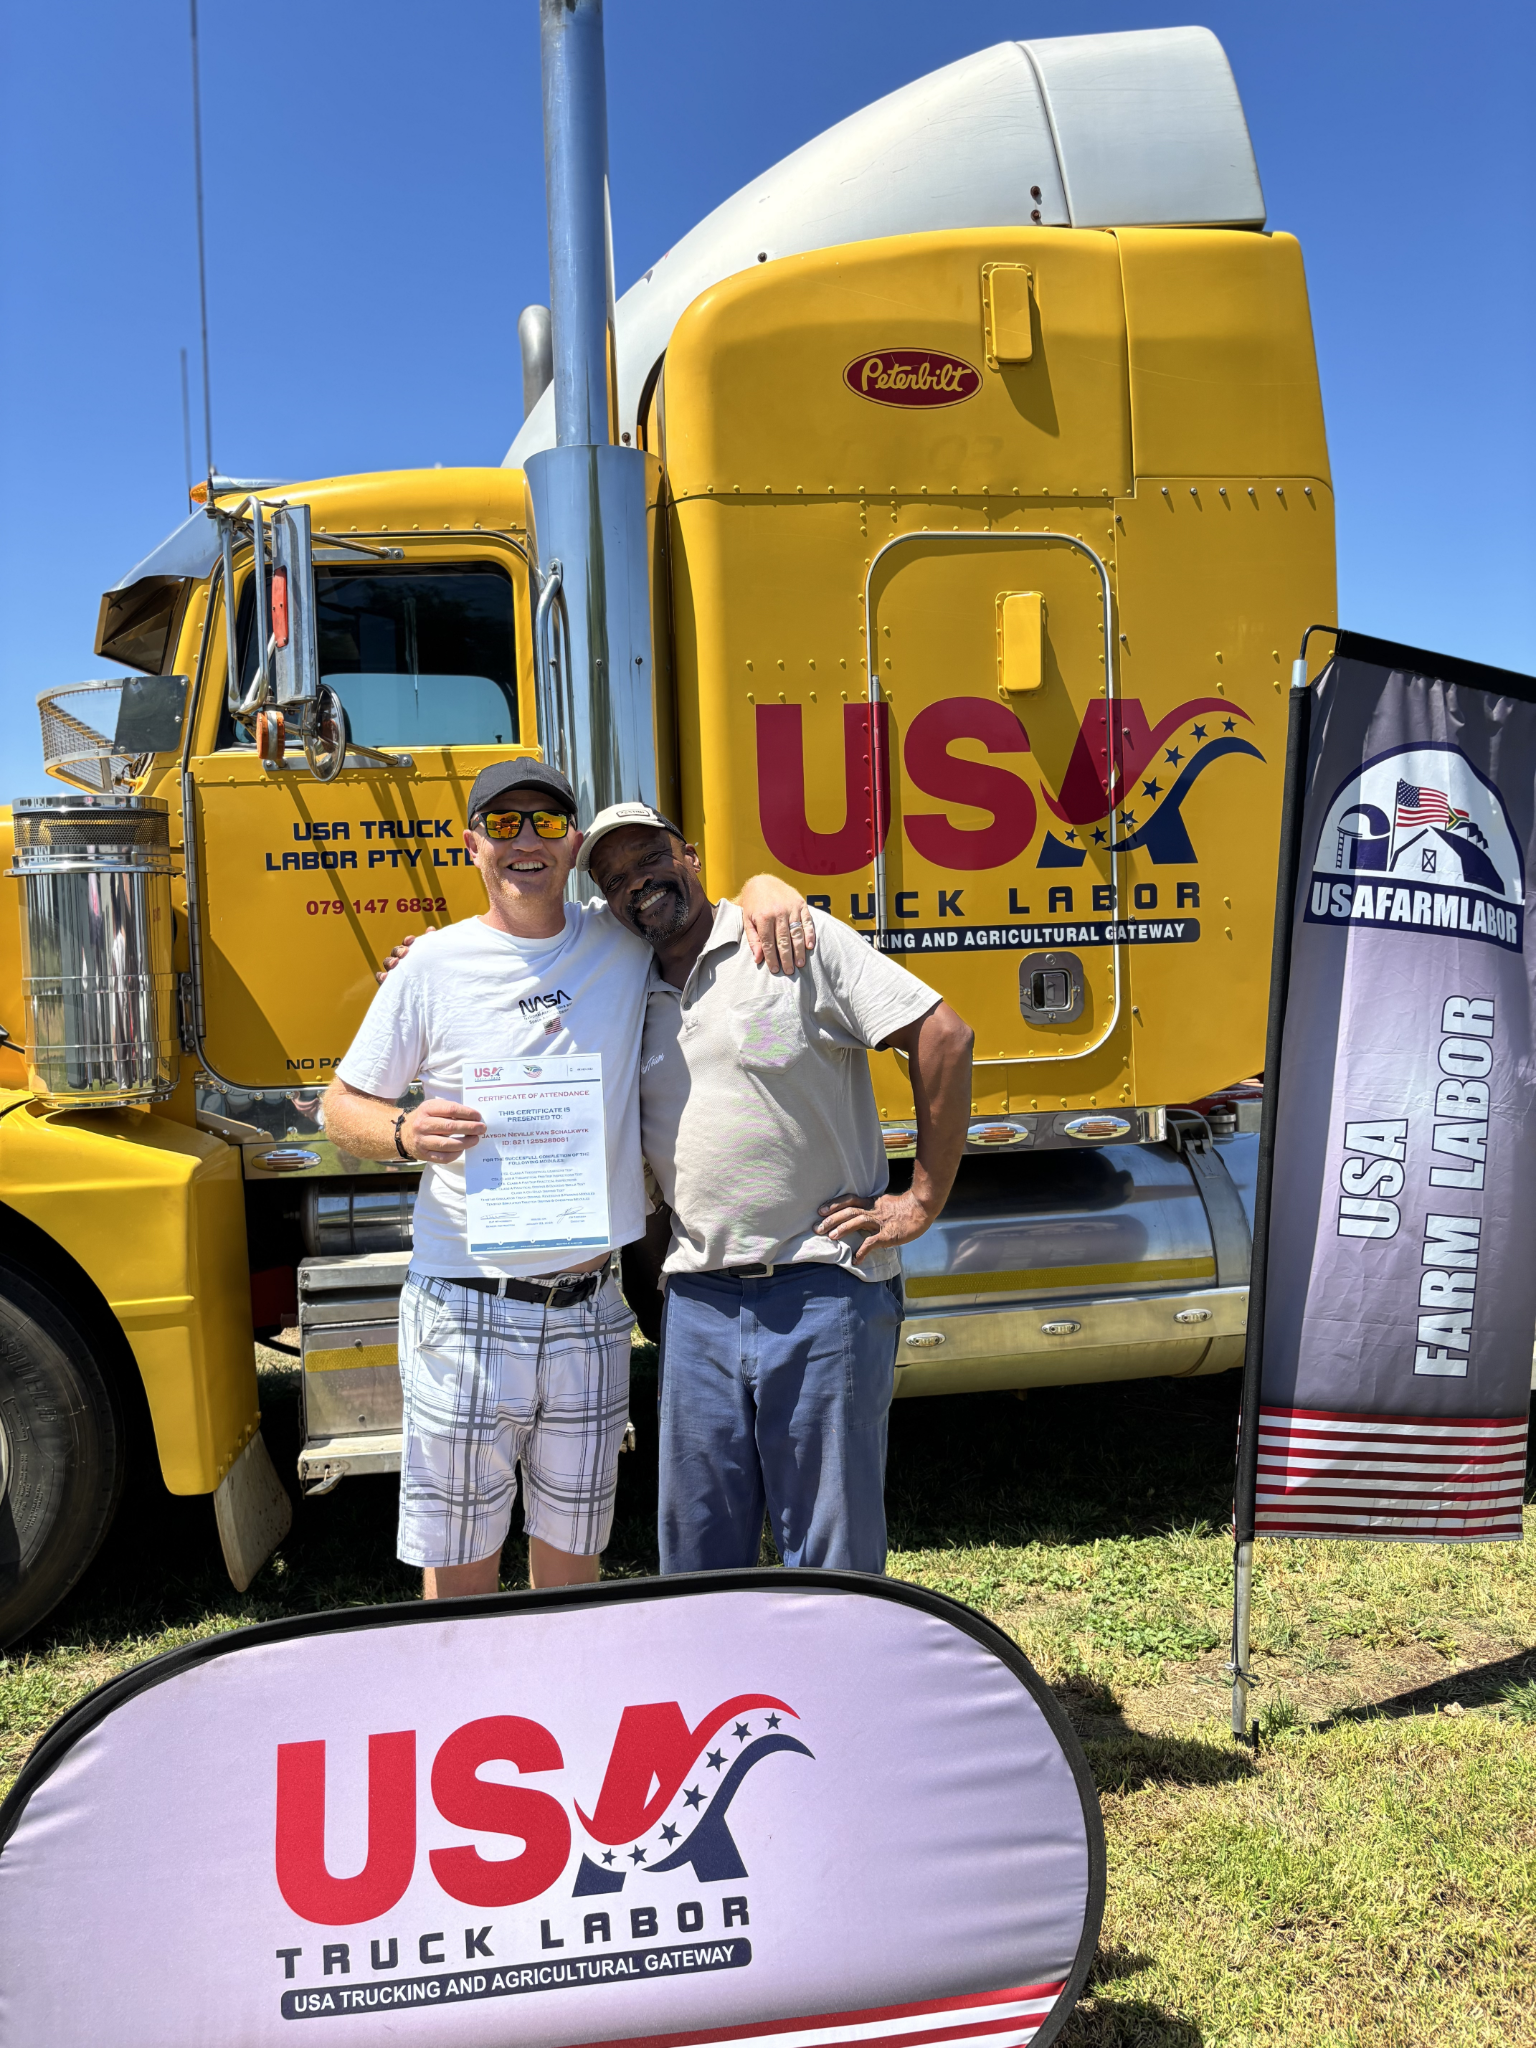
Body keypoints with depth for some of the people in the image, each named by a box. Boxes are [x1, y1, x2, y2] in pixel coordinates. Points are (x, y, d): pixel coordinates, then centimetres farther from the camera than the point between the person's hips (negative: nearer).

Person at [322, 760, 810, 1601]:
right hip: (465, 1315, -2)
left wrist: (763, 886, -6)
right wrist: (406, 1133, -17)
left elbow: (693, 885, 18)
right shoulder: (435, 965, -2)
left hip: (591, 1316, 2)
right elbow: (342, 1107, 5)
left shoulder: (626, 940, 3)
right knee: (459, 1577, 10)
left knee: (570, 1565, 17)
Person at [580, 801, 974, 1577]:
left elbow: (942, 1036, -7)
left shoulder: (797, 942, -2)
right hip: (698, 1306, 5)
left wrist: (922, 1200, -9)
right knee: (696, 1555, 13)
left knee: (832, 1558, 6)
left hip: (824, 1289, -4)